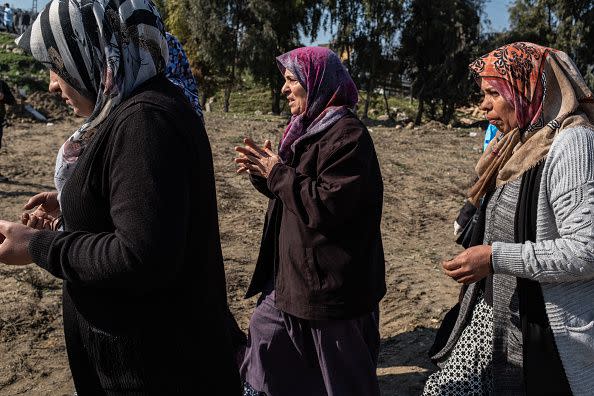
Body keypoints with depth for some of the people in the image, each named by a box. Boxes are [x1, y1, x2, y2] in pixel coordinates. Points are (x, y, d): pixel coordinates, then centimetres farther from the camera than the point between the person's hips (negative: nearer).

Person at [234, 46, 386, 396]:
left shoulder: (347, 135, -20)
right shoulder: (309, 127, 9)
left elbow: (327, 204, -28)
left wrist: (278, 172, -18)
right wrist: (262, 170, -3)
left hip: (331, 282, -10)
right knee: (266, 329, 23)